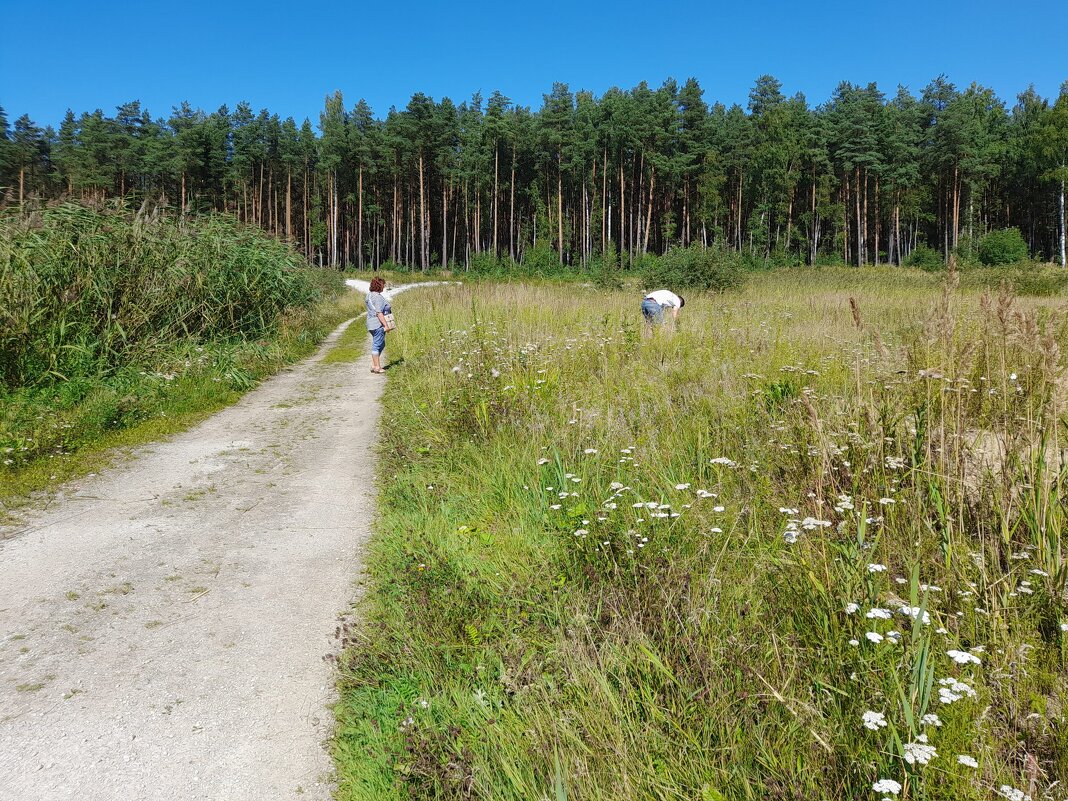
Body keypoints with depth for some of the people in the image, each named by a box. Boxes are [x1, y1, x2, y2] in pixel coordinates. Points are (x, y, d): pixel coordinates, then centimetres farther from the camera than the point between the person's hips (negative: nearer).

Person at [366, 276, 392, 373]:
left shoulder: (370, 295, 13)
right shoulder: (378, 297, -18)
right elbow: (379, 313, -24)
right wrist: (386, 325, -21)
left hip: (373, 324, 10)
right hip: (378, 324, -10)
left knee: (381, 345, 18)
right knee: (377, 345, -3)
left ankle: (373, 365, 20)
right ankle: (377, 367, 3)